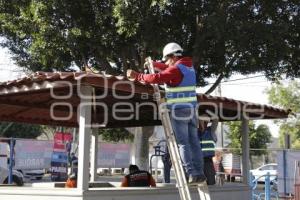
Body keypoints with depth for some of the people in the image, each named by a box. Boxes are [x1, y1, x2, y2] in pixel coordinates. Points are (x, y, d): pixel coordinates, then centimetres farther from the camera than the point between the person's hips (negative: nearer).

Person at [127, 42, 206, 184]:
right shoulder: (189, 67, 15)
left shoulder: (176, 69, -12)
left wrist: (137, 76, -12)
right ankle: (199, 173, 7)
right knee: (194, 142, 7)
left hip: (178, 111, -8)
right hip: (191, 110, 8)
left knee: (183, 143, -6)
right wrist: (153, 64, 36)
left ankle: (191, 174, -10)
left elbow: (157, 78, -22)